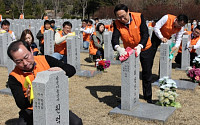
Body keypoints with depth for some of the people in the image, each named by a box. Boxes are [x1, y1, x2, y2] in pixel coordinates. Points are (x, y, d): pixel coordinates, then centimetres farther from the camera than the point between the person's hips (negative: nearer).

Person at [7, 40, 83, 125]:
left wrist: (62, 71, -27)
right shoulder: (14, 77, -8)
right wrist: (29, 99, -38)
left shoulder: (45, 60, -3)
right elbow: (21, 105, -14)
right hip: (31, 111, -1)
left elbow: (72, 70, -4)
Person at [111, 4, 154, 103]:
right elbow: (114, 38, -29)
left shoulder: (139, 17, -23)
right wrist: (118, 48, -51)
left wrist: (140, 46, -44)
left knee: (147, 73, 8)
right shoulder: (117, 23, -17)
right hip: (129, 50, 2)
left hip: (145, 48, -1)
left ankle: (148, 97, 23)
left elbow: (145, 34, -26)